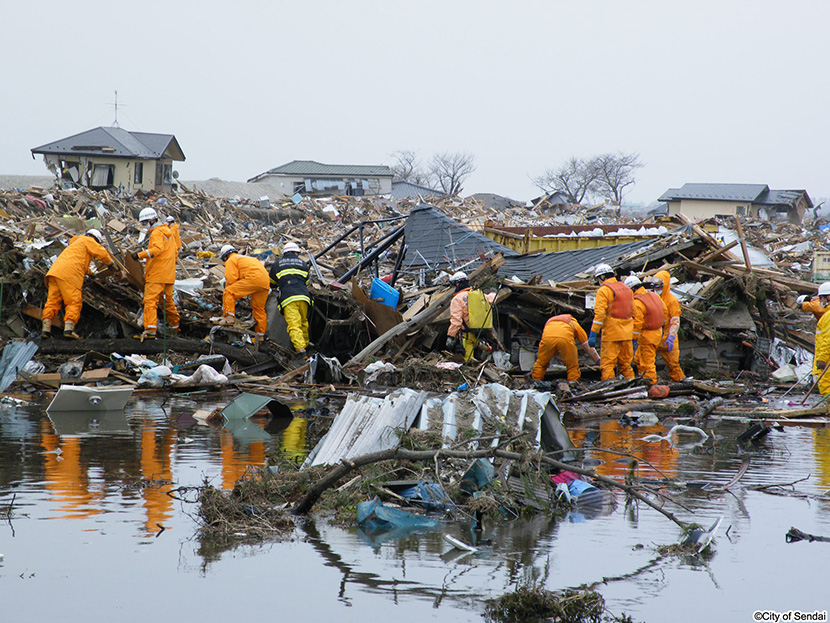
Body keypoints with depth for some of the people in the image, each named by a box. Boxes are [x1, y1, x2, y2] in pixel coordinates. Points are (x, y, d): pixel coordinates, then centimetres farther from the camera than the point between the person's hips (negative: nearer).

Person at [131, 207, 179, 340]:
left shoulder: (157, 233, -11)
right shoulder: (167, 232, 19)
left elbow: (158, 249, -28)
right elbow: (174, 252, 26)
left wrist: (141, 254, -31)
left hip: (156, 274, -9)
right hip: (168, 275, 9)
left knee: (150, 300, -14)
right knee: (168, 301, 20)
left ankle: (150, 330, -26)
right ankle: (174, 327, 31)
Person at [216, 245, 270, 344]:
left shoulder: (231, 260, 11)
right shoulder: (245, 258, 39)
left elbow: (231, 279, 0)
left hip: (254, 278, -9)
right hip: (266, 283, 9)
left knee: (228, 293, -7)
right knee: (259, 309, 17)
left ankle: (230, 317, -17)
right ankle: (260, 336, 22)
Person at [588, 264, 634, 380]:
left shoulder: (603, 291, -8)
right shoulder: (627, 289, 16)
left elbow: (599, 315, -16)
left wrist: (593, 334, -16)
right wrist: (633, 335, 24)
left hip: (611, 334, -7)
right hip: (627, 334, 7)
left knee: (607, 365, -5)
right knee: (626, 364, 14)